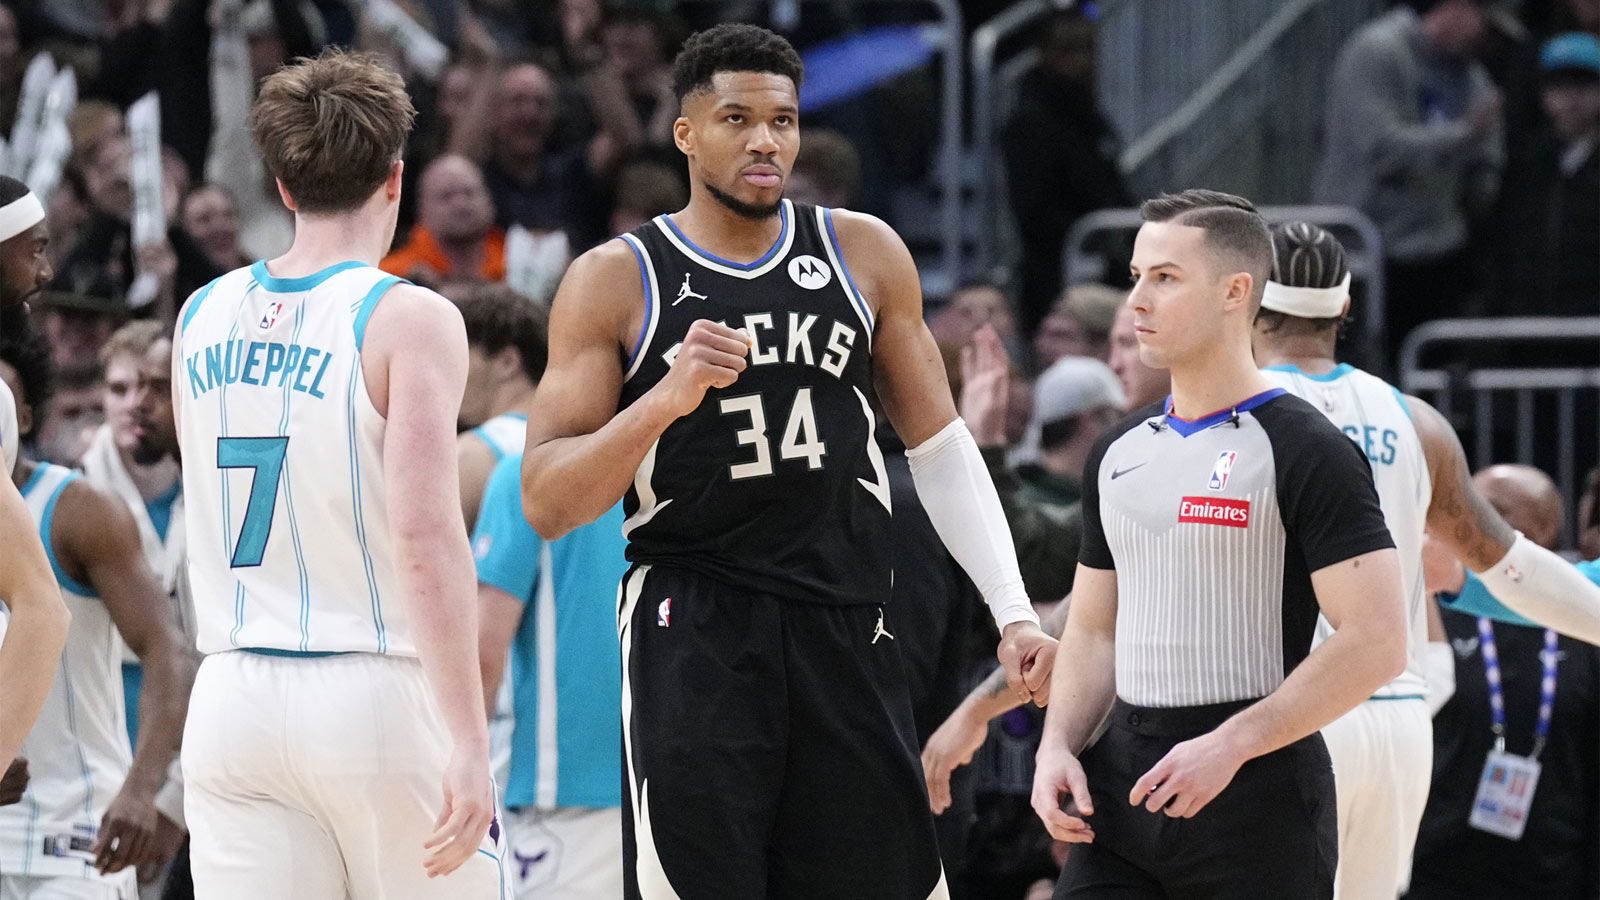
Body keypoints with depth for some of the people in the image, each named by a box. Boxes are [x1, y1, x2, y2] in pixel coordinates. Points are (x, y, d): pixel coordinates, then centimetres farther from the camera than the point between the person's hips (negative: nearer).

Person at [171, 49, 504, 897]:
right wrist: (468, 742, -19)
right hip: (377, 698, -4)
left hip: (232, 703, 4)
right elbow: (425, 533, -17)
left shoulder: (202, 316, 10)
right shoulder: (410, 320, -7)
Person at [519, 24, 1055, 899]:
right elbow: (546, 504, -5)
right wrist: (668, 399, -21)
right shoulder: (614, 282, -1)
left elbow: (940, 448, 14)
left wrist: (1013, 612, 4)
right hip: (693, 636, -3)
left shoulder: (863, 253, 9)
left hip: (848, 630, 3)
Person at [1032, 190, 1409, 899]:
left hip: (1255, 789, -6)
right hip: (1123, 777, 6)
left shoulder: (1306, 453, -7)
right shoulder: (1119, 454, 15)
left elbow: (1376, 641, -15)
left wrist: (1227, 747, -19)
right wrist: (1058, 747, 3)